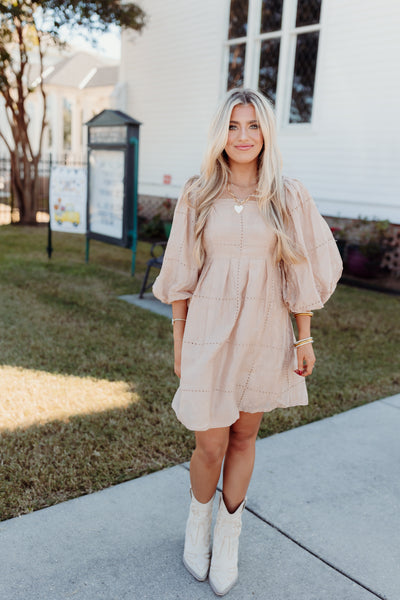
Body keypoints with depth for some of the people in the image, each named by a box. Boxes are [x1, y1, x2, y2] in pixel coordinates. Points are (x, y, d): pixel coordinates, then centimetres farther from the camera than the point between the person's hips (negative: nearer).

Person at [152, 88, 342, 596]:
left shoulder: (289, 197, 0)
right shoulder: (197, 196, 0)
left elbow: (301, 272, 3)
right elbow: (181, 274, 3)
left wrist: (304, 337, 2)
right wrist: (178, 339, 3)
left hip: (264, 334, 1)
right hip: (209, 331, 0)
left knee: (244, 435, 13)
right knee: (210, 444, 3)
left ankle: (229, 534, 35)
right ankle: (198, 520, 35)